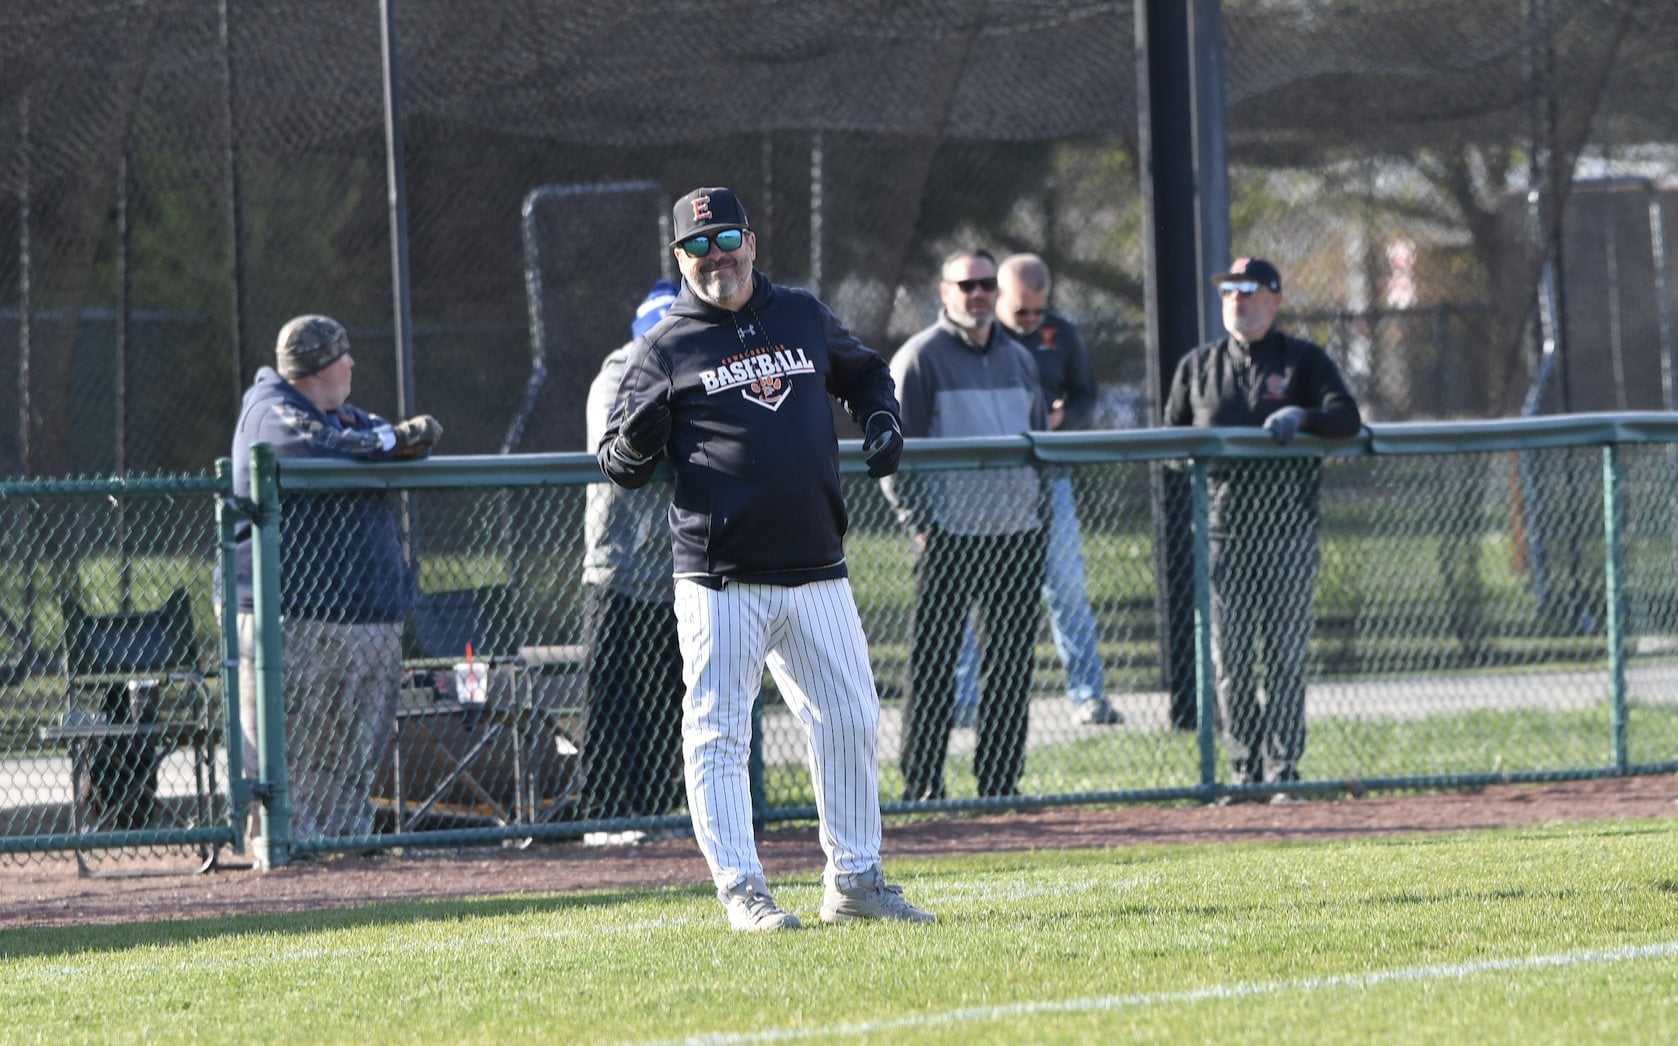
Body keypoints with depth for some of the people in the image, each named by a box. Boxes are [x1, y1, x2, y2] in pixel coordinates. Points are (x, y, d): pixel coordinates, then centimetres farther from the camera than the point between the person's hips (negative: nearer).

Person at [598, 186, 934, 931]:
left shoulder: (804, 317, 11)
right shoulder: (665, 349, -1)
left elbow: (863, 372, 30)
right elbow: (618, 463, -1)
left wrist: (882, 422, 10)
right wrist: (638, 442, -24)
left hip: (817, 575, 4)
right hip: (721, 582, -4)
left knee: (850, 722, 8)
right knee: (718, 733, -3)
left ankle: (854, 881, 19)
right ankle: (741, 889, 3)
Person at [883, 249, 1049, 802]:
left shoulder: (1020, 359, 16)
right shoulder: (921, 358, -2)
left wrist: (1039, 509, 13)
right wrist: (919, 523, -12)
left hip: (1018, 535, 6)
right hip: (949, 536, -6)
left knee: (1012, 665, 6)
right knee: (933, 665, -4)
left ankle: (1000, 782, 13)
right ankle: (921, 787, -1)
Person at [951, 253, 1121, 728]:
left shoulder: (1061, 334, 6)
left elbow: (1086, 398, 14)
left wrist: (1062, 417, -9)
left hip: (1047, 478, 2)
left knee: (1067, 586, 2)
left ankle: (1088, 693, 7)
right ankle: (960, 698, 6)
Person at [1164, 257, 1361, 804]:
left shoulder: (1304, 360, 6)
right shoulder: (1198, 366, 15)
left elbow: (1347, 418, -4)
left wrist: (1301, 415, -22)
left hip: (1288, 532, -2)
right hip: (1223, 532, 2)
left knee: (1285, 655, -2)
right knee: (1229, 659, 1)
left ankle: (1283, 772, 0)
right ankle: (1245, 769, 8)